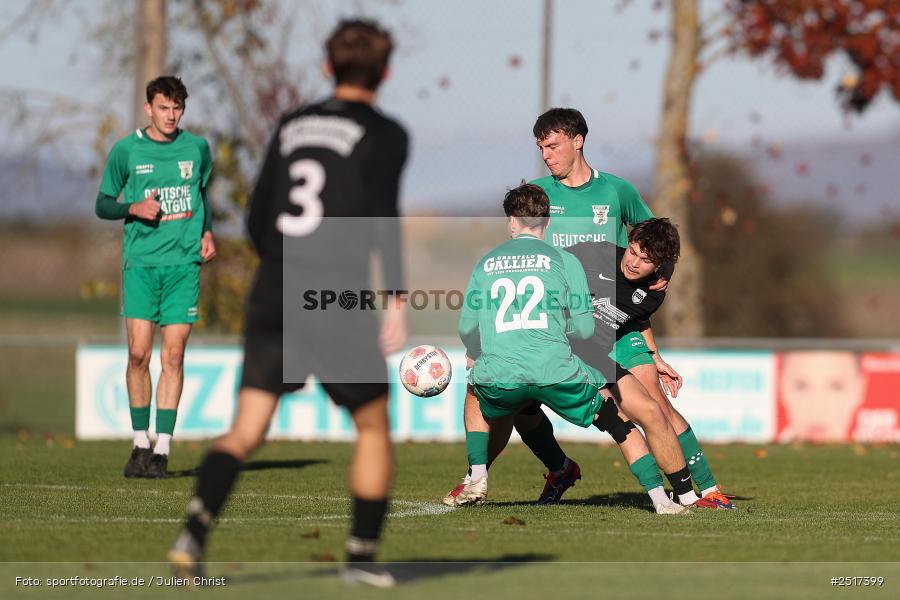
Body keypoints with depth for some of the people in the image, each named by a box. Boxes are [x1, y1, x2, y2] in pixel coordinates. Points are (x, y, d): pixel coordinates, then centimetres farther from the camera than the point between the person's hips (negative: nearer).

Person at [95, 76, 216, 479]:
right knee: (139, 353, -7)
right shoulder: (126, 151, 3)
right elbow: (102, 205, 9)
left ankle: (162, 450, 0)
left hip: (184, 263, 1)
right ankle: (140, 443, 8)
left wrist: (207, 233, 9)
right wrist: (134, 208, -10)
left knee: (173, 357, -3)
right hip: (141, 262, -1)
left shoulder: (197, 148, 8)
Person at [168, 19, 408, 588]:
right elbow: (382, 214, -16)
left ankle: (195, 530, -19)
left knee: (246, 431, 2)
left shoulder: (291, 126, 15)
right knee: (374, 428, 13)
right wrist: (398, 297, -19)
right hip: (339, 306, -4)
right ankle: (362, 556, 13)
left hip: (272, 297, 4)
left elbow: (258, 220, 17)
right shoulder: (384, 134, -1)